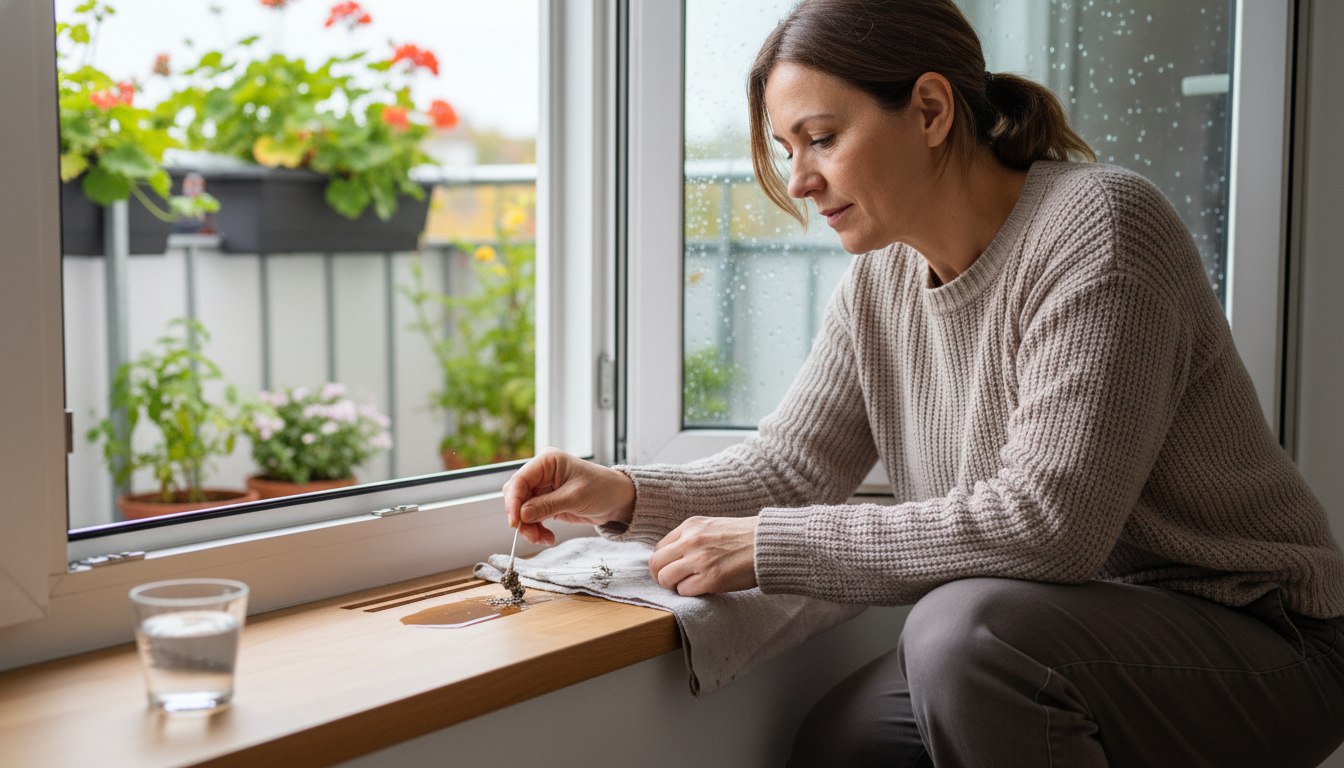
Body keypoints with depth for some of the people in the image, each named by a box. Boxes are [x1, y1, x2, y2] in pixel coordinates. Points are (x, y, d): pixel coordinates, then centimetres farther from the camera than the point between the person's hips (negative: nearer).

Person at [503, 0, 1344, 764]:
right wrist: (627, 495, -12)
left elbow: (1049, 524, -31)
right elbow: (788, 466, 6)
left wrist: (767, 546, -27)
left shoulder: (1098, 228, -22)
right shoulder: (883, 279, 3)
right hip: (1069, 632, 8)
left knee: (966, 626, -31)